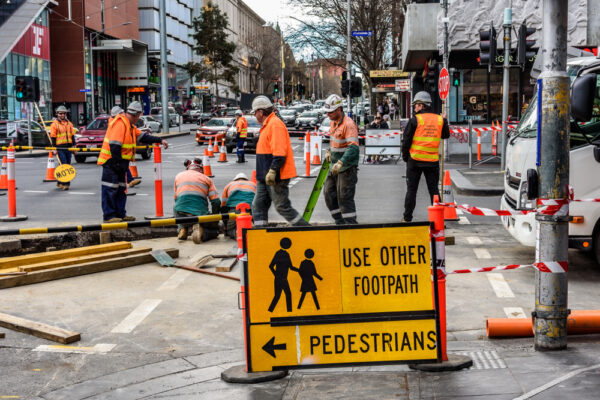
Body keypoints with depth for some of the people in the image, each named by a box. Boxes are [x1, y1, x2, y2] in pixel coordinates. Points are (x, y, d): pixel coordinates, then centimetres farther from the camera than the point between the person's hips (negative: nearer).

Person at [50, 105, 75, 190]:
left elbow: (72, 135, 19)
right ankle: (65, 183, -13)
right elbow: (53, 137, -4)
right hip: (60, 148, -6)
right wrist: (54, 148, -10)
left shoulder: (69, 123, 15)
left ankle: (60, 182, 22)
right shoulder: (54, 124, -1)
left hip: (68, 147, 6)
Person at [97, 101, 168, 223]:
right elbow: (114, 145, -24)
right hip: (111, 162, -11)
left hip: (120, 162, 11)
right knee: (110, 189, -7)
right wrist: (118, 162, -24)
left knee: (121, 189, 14)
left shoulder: (129, 125, 15)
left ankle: (120, 214, 22)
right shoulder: (120, 123, -18)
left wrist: (159, 140, 13)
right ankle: (109, 216, -4)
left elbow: (142, 137, 20)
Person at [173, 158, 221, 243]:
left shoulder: (179, 176, 19)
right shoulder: (207, 179, 12)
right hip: (199, 213, -3)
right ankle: (200, 231, -8)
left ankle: (182, 229, 13)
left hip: (181, 214, 3)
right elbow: (216, 202, 5)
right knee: (214, 230, 25)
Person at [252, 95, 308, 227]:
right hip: (266, 177, 10)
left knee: (283, 207, -4)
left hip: (276, 177, -10)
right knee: (258, 206, 8)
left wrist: (272, 171, -27)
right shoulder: (267, 125, 17)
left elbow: (279, 152, -24)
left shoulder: (275, 124, -16)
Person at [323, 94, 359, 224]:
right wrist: (329, 151, 17)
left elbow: (353, 147, -29)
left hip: (347, 167, -10)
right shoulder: (334, 122, 9)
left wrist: (340, 163, -36)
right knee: (329, 193, 12)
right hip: (335, 165, 10)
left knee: (344, 197, -8)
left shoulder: (348, 124, -21)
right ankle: (340, 222, 22)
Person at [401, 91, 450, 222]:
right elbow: (446, 135, 17)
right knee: (434, 189, 11)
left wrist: (405, 157, 6)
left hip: (415, 160, -3)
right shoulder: (440, 120, 2)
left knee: (411, 189, 5)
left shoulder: (415, 120, -8)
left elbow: (406, 141, -6)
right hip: (433, 162, 3)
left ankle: (407, 218, 7)